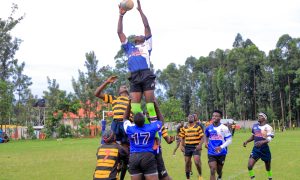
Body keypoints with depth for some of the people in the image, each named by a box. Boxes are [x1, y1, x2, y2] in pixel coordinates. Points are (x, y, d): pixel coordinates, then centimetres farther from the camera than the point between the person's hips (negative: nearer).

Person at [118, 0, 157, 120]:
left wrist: (140, 10, 14)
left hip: (146, 75, -3)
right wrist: (121, 15, 22)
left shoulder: (146, 46, 21)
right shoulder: (129, 47, 28)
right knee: (134, 106, -5)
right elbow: (119, 32, 25)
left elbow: (147, 27, 15)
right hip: (134, 77, 3)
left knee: (150, 102, -8)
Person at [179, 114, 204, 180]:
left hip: (195, 147, -4)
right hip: (187, 147, 4)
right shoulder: (184, 128, 9)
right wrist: (182, 146, 3)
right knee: (187, 163, 7)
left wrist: (200, 145, -17)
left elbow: (202, 137, -4)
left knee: (197, 162, -15)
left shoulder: (198, 127, -1)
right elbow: (182, 138, 15)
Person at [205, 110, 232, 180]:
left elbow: (229, 140, -9)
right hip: (211, 153, 1)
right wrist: (206, 142, 2)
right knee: (212, 171, -14)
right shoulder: (208, 128, 0)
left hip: (221, 153, -1)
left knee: (219, 170, 17)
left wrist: (221, 147, -22)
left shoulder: (224, 128, -11)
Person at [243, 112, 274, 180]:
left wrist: (262, 142, -40)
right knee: (250, 166, -15)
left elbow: (269, 139, -21)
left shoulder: (268, 127, -11)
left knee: (268, 167, 14)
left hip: (265, 149, -3)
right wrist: (247, 141, 4)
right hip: (256, 149, 3)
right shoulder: (255, 126, 5)